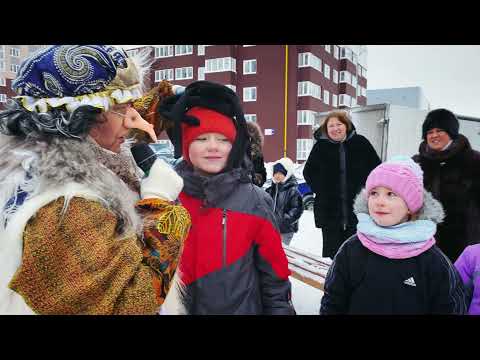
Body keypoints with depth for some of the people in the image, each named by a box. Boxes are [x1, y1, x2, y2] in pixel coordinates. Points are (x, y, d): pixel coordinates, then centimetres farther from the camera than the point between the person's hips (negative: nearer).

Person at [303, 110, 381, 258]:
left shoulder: (360, 143, 0)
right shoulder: (321, 146, 0)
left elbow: (376, 167, 10)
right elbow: (308, 171, 11)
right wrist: (319, 189, 1)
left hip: (357, 208, 1)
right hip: (328, 209, 0)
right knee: (331, 248, 7)